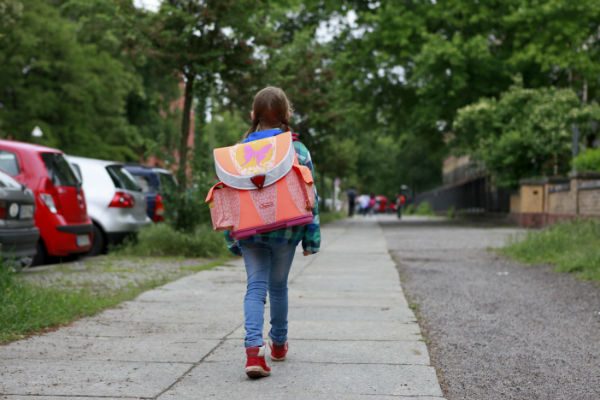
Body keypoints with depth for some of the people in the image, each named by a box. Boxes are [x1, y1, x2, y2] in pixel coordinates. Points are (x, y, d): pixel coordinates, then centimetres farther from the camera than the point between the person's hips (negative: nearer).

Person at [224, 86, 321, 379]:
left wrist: (231, 238, 10)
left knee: (255, 286, -1)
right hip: (285, 230, 0)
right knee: (278, 286, 16)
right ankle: (278, 343, 33)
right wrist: (312, 237, 1)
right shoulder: (297, 149, -3)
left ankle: (254, 349, -21)